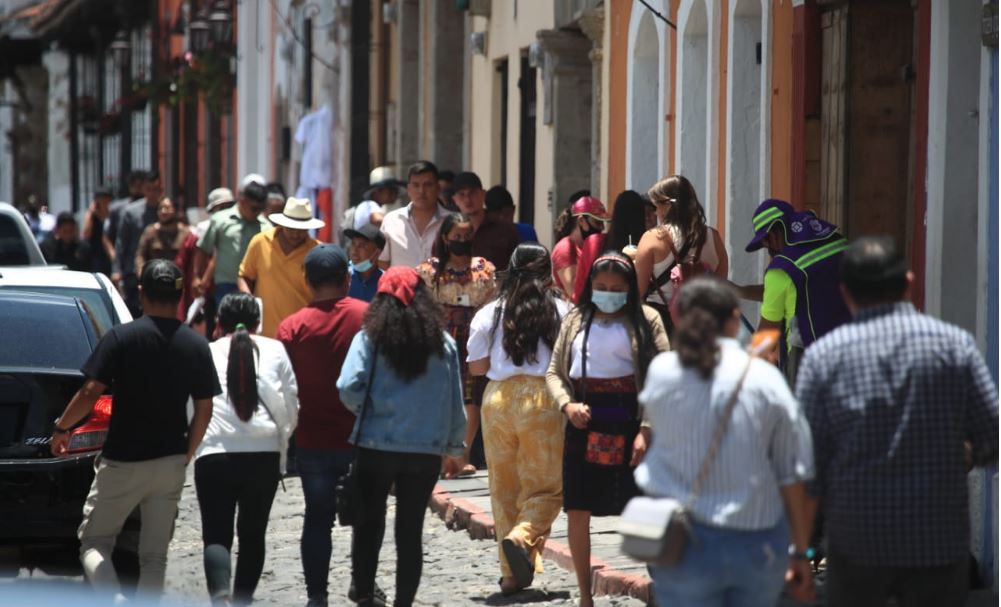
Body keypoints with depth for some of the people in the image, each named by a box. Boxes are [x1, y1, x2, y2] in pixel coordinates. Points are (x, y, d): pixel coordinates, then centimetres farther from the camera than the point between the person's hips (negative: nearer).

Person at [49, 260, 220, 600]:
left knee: (94, 541, 7)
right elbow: (204, 410, 4)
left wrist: (61, 427, 3)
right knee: (154, 556, 11)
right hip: (170, 463, 3)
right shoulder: (197, 346, 1)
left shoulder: (121, 337, -10)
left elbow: (91, 393, -14)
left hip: (122, 461, -3)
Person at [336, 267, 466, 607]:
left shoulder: (370, 339, -6)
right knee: (411, 531, 9)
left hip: (376, 447, -1)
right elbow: (455, 403, 5)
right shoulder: (442, 344, 0)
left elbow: (349, 388, -16)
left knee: (369, 526, 9)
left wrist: (366, 412, 6)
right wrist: (454, 449, 16)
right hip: (426, 450, 1)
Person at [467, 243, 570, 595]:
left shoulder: (489, 314, 4)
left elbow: (476, 366, 6)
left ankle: (513, 573, 11)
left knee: (504, 487, 11)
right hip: (542, 398, -2)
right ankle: (523, 536, -26)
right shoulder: (562, 312, 0)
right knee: (546, 486, 3)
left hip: (498, 398, 2)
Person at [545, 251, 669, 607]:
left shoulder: (645, 320, -1)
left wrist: (647, 430, -16)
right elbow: (555, 372, 13)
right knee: (577, 510, 4)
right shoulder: (576, 321, 11)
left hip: (627, 423, -4)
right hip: (584, 422, 4)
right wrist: (567, 404, -8)